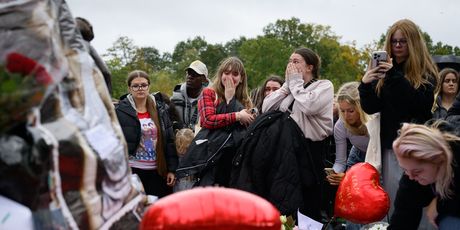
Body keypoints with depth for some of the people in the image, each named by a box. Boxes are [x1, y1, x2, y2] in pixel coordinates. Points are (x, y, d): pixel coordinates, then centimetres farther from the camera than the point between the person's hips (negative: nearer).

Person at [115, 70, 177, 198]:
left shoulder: (160, 109, 7)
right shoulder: (121, 111, -2)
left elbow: (170, 141, 7)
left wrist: (171, 169, 3)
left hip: (157, 171, 3)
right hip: (133, 171, -3)